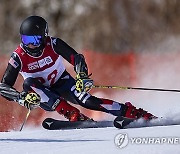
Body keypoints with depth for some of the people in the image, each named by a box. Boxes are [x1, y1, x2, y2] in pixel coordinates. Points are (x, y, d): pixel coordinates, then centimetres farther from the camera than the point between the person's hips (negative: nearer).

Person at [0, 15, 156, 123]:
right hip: (43, 95, 1)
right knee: (28, 83, -31)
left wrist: (83, 77, -44)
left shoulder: (53, 44, -21)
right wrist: (22, 97, -39)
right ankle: (74, 116, -39)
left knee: (85, 99, -30)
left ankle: (135, 113, -30)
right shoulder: (19, 57, -20)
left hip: (62, 83, -1)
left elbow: (77, 58, -23)